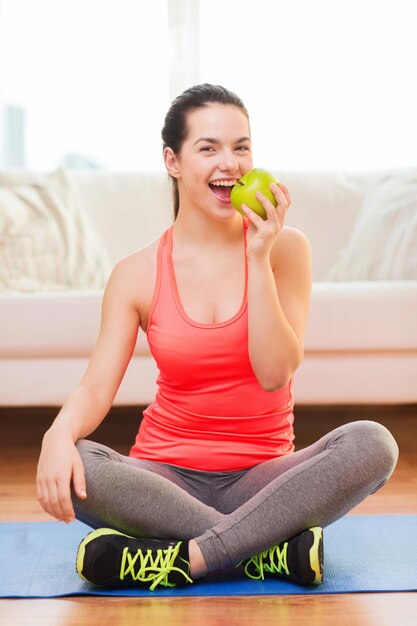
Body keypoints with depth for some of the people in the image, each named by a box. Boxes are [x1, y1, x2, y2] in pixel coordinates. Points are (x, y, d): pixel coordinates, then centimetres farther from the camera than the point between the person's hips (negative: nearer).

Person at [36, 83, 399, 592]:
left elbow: (275, 373, -10)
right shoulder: (136, 274, 2)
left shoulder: (286, 248, 0)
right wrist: (59, 434, -29)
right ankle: (271, 551, -26)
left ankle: (184, 558, -31)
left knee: (372, 444, -28)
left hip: (262, 479, 0)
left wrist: (259, 259, -16)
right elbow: (97, 386, -7)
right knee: (68, 467, -30)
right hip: (168, 479, 1)